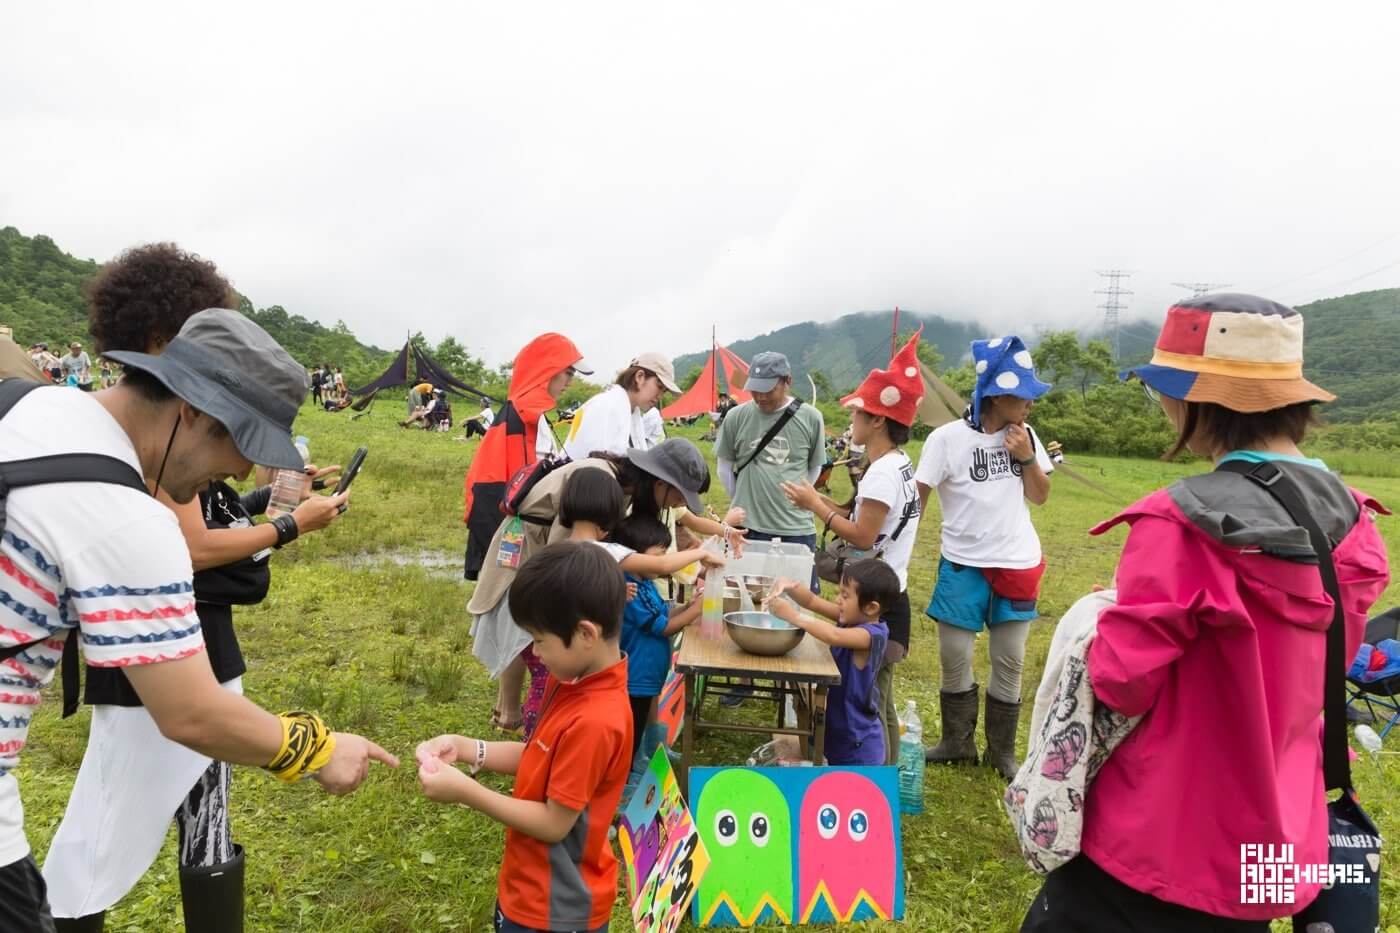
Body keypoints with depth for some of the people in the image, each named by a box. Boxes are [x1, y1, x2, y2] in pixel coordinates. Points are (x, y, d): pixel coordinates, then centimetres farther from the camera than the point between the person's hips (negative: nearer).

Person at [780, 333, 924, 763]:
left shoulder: (883, 471, -20)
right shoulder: (898, 465, 11)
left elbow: (863, 537, -22)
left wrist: (816, 506, -12)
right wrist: (820, 501, 6)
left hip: (878, 602, -10)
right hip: (884, 597, 10)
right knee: (879, 701, 19)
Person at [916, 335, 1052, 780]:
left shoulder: (1025, 436, 3)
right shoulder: (948, 438, -10)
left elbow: (1040, 496, 8)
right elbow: (916, 497, -10)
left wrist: (1027, 457, -8)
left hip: (1017, 565, 3)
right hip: (964, 565, -3)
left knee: (1009, 663, 9)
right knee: (954, 659, 6)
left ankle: (1002, 752, 25)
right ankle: (957, 743, 27)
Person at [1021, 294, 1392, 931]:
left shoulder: (1181, 524, -26)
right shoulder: (1351, 521, -3)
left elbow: (1121, 683, -21)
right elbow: (1325, 660, 11)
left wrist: (1106, 619, -3)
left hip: (1167, 835, -7)